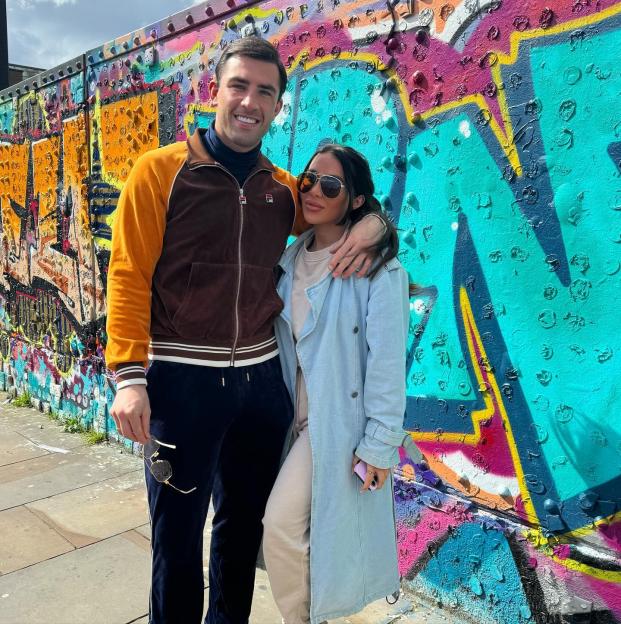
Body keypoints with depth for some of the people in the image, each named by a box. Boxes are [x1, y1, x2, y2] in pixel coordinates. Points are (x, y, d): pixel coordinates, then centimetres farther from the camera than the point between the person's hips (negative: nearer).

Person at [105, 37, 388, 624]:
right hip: (180, 379, -4)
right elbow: (129, 275, -7)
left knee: (245, 522, 19)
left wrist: (370, 225, -3)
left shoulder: (283, 189, 6)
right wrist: (129, 375, -15)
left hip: (261, 378, 4)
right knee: (177, 531, 9)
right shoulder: (160, 170, -4)